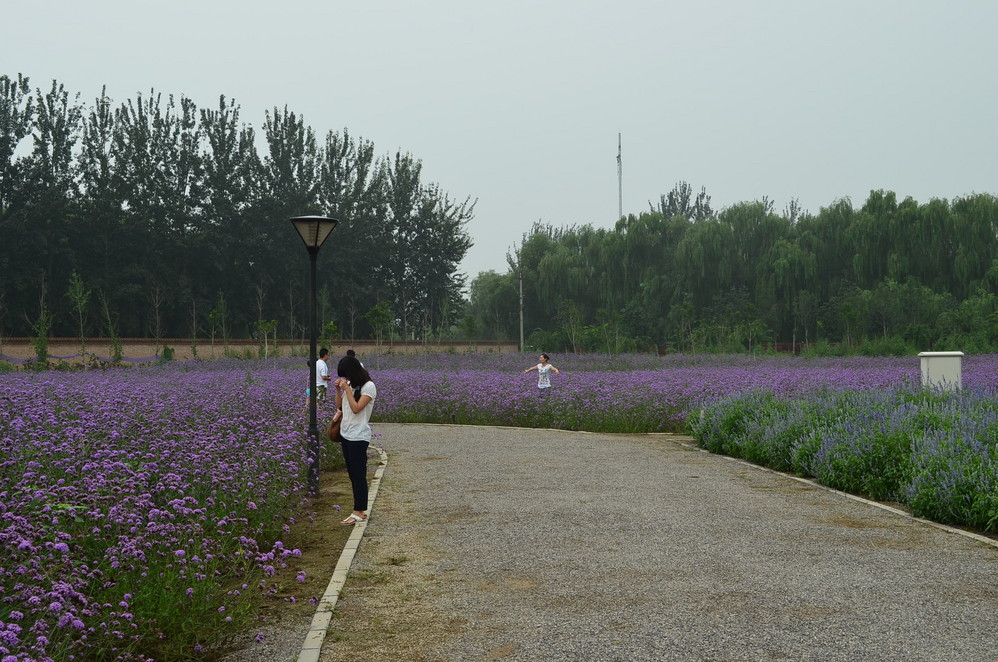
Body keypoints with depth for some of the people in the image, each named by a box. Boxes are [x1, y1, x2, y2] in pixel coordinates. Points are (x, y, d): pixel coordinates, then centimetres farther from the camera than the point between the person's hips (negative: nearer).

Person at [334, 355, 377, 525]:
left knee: (358, 474, -5)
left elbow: (356, 408, -20)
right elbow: (339, 406, 16)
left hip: (359, 436, -8)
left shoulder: (368, 386, -12)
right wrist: (338, 389, 2)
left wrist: (347, 388, -18)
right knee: (352, 474, 10)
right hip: (345, 433, 8)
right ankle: (360, 509, 16)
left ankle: (359, 512, -1)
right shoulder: (349, 385, 11)